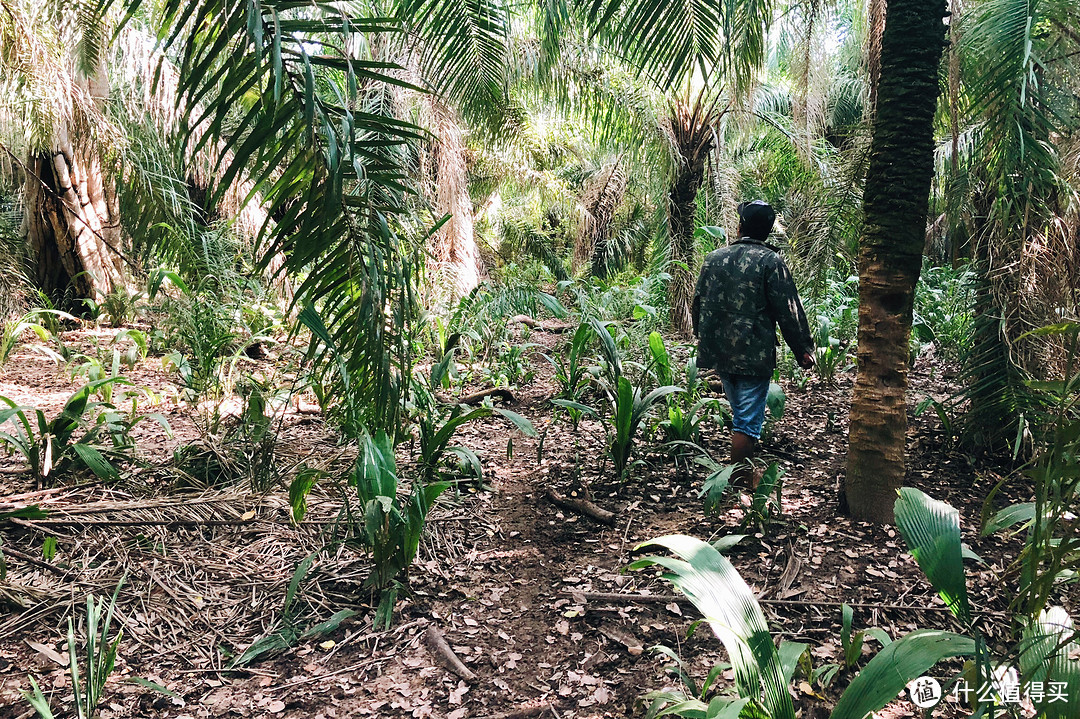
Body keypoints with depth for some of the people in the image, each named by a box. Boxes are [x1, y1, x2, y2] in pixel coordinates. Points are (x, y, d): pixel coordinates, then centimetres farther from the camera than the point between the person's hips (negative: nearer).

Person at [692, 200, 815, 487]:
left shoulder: (713, 258, 6)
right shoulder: (770, 261, -10)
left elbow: (699, 303, 15)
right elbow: (788, 311, -9)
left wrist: (703, 337, 30)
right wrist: (803, 349, 1)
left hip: (718, 352, 6)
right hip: (753, 354, -6)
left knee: (740, 411, 23)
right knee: (748, 419, 1)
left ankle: (742, 468, 33)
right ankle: (740, 480, 4)